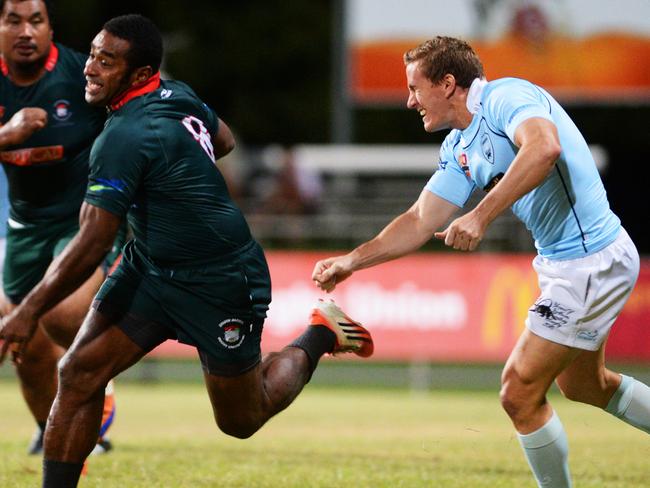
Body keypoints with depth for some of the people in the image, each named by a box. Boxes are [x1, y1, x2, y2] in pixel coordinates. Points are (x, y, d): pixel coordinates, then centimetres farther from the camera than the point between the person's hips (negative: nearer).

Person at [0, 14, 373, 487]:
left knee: (241, 422, 12)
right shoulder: (177, 93, -3)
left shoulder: (125, 137, -29)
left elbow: (91, 246, -30)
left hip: (220, 286, -9)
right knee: (79, 373, -6)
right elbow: (225, 141, 19)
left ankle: (318, 336, 31)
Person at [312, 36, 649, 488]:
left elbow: (544, 146, -39)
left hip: (592, 261, -11)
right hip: (563, 262, 11)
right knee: (584, 384, 28)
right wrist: (351, 261, 7)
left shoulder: (508, 96, -18)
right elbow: (420, 222, 14)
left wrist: (481, 216, -40)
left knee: (520, 393, -8)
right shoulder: (460, 148, 11)